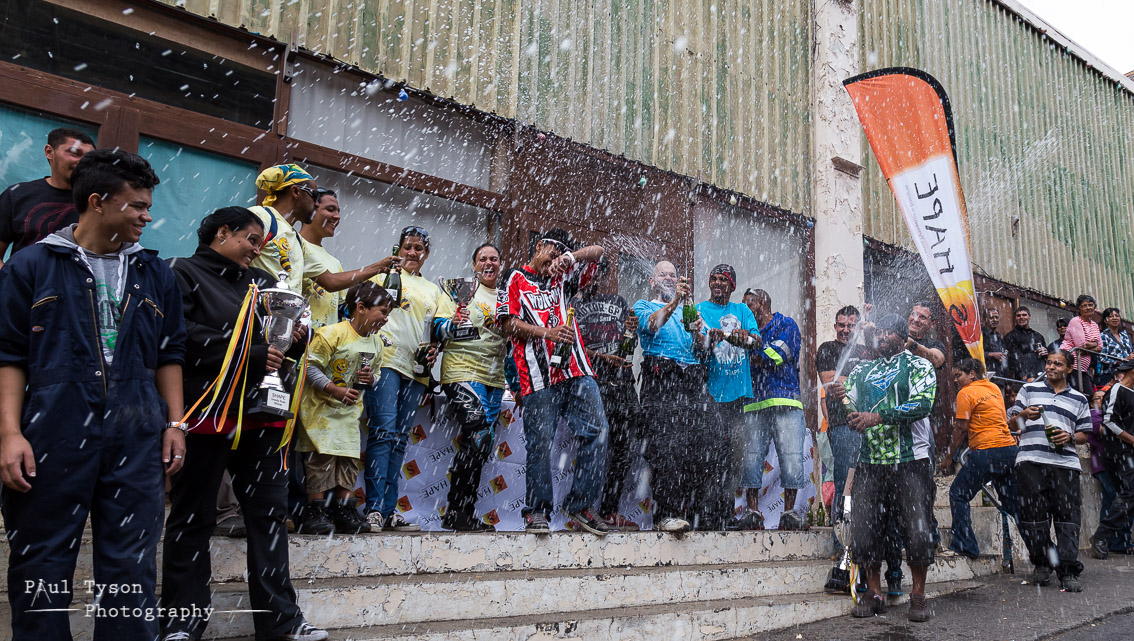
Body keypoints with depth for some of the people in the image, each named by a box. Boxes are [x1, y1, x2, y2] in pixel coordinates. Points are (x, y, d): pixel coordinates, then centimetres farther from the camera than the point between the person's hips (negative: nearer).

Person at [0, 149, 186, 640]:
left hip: (136, 439, 3)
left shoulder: (155, 275, 14)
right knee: (42, 565, 6)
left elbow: (170, 355, 17)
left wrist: (175, 423, 9)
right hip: (53, 436, -2)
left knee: (132, 564, 5)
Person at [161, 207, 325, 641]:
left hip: (261, 415, 6)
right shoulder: (182, 274, 0)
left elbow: (285, 341, 23)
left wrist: (297, 340, -1)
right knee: (192, 519, 4)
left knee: (269, 513, 7)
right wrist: (250, 356, -17)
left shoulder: (263, 281, 18)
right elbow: (182, 335, -15)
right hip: (205, 410, -6)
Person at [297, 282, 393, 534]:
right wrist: (336, 390, -24)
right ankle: (315, 511, -3)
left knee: (350, 457, 4)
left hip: (350, 409, 7)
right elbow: (311, 367, -18)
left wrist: (370, 379, -6)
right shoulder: (332, 334, -16)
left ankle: (343, 512, 13)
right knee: (324, 454, -12)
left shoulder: (375, 342, 9)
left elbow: (374, 374, 19)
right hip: (322, 406, -7)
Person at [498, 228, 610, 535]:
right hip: (540, 377, -4)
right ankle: (537, 511, 6)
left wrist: (570, 257, 1)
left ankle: (579, 504, 5)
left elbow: (597, 252, 20)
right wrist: (547, 332, -11)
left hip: (577, 371, 5)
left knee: (596, 434, -5)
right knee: (540, 441, -6)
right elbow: (508, 324, 1)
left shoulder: (562, 279, 25)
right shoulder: (516, 280, 12)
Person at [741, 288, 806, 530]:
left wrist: (753, 358, 1)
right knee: (751, 460, -4)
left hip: (785, 403, -4)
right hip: (754, 405, 4)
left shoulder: (787, 325, 9)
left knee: (792, 460, -8)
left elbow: (778, 354, -7)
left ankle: (789, 514, 1)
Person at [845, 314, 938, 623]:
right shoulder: (860, 372, 18)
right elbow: (847, 411, 17)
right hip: (869, 462, 4)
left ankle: (919, 595, 12)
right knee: (864, 530, 1)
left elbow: (923, 404, -13)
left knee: (917, 531, -4)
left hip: (910, 461, -4)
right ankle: (874, 594, 15)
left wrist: (878, 416, -20)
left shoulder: (918, 365, 4)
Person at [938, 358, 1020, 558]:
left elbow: (961, 429, -7)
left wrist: (949, 457, -1)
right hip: (1011, 450, 8)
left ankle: (965, 546, -1)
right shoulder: (994, 388, 17)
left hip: (987, 452, -8)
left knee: (958, 495, 2)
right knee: (1012, 501, 16)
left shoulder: (966, 393, -6)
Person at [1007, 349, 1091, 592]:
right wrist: (1024, 415, -9)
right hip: (1030, 462, -1)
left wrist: (1070, 437, -4)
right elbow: (1011, 421, 12)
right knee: (1033, 514, -1)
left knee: (1067, 517, -4)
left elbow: (1085, 433, 17)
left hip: (1065, 462, 1)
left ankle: (1068, 572, -2)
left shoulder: (1079, 399, 18)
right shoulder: (1029, 390, 15)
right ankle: (1042, 564, 13)